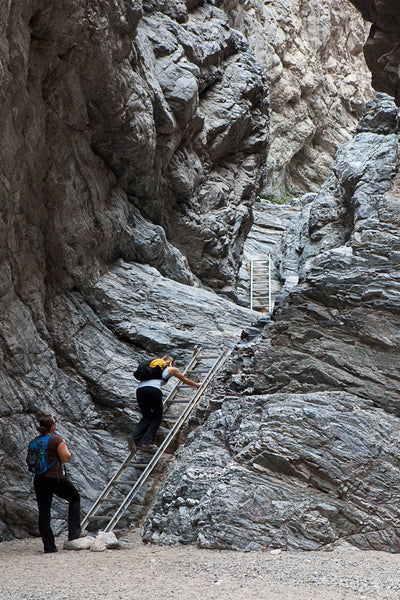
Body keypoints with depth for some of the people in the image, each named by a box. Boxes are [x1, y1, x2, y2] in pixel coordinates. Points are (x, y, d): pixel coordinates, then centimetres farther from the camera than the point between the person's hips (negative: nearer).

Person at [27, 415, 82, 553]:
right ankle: (74, 532, 12)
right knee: (75, 498, 18)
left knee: (43, 513, 7)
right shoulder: (57, 440, -11)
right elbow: (66, 459, -12)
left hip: (39, 480, 5)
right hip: (55, 478, -5)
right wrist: (65, 446, 4)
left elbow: (28, 461, 13)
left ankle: (49, 546, 8)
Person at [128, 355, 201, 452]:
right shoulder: (172, 369, 24)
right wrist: (197, 385, 56)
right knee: (157, 418, 11)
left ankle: (134, 437, -6)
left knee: (146, 417, 16)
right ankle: (146, 441, -5)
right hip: (153, 389, -5)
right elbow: (186, 380, 37)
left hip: (140, 389, 5)